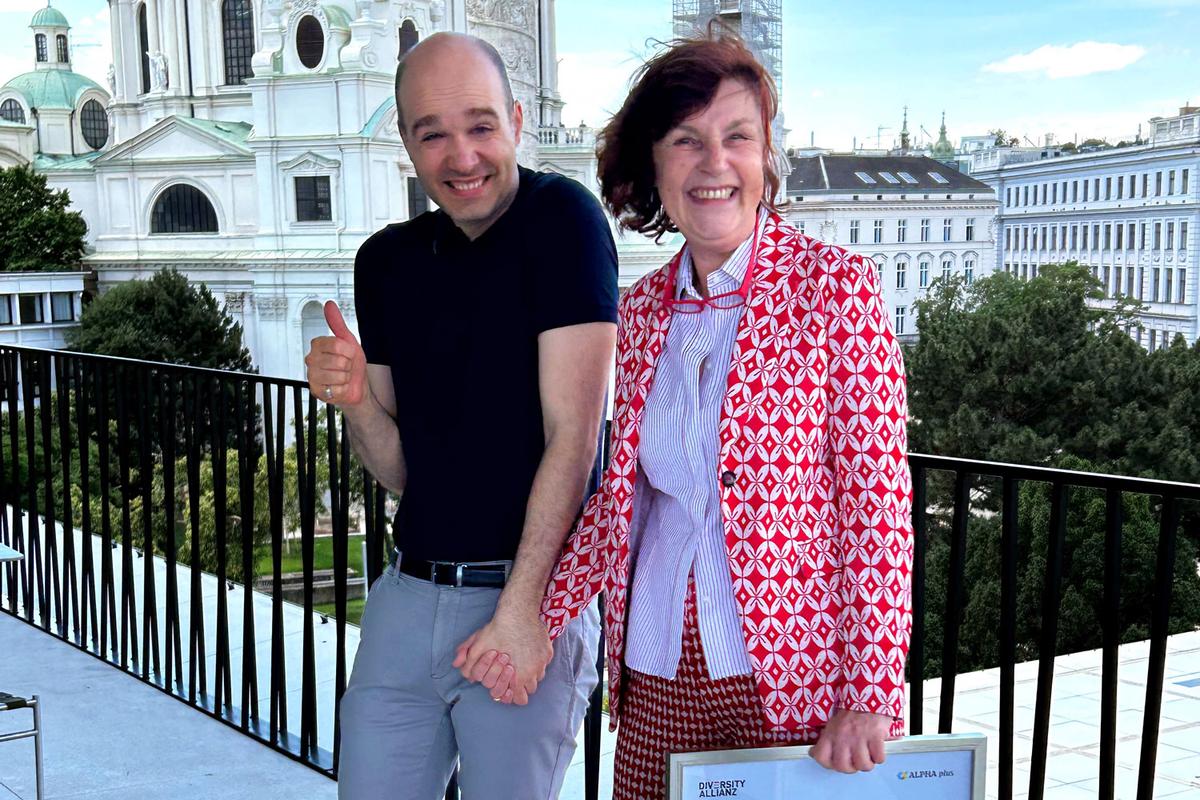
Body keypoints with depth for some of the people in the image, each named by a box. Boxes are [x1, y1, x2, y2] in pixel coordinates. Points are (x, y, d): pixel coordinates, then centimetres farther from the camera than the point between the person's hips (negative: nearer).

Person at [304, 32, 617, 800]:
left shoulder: (562, 218, -10)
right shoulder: (387, 261, 7)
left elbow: (572, 435, -14)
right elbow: (401, 468, 10)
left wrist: (522, 609, -16)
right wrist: (354, 398, -10)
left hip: (531, 597, -5)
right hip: (409, 595, 5)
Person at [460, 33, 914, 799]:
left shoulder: (835, 284, -7)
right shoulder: (642, 309, 6)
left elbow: (878, 498, -10)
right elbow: (621, 495, 12)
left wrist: (871, 696, -14)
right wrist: (540, 622, 2)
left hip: (790, 668, -4)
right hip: (657, 671, 4)